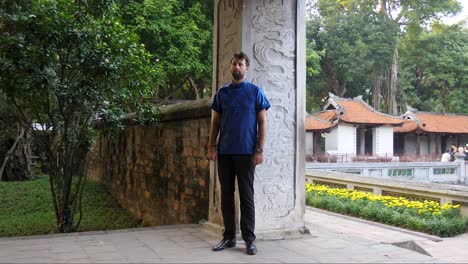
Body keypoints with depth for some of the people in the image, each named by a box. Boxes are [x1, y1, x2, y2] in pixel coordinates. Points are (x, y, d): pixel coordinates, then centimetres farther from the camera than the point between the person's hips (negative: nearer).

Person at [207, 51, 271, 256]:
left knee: (246, 195, 1)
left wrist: (259, 150, -9)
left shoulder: (255, 91, 2)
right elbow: (215, 122, 12)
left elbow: (262, 122, 0)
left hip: (246, 152, -3)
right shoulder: (222, 92, 10)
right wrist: (211, 146, 0)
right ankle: (229, 237, 16)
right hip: (224, 151, 3)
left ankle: (249, 239, 8)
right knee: (226, 195, 7)